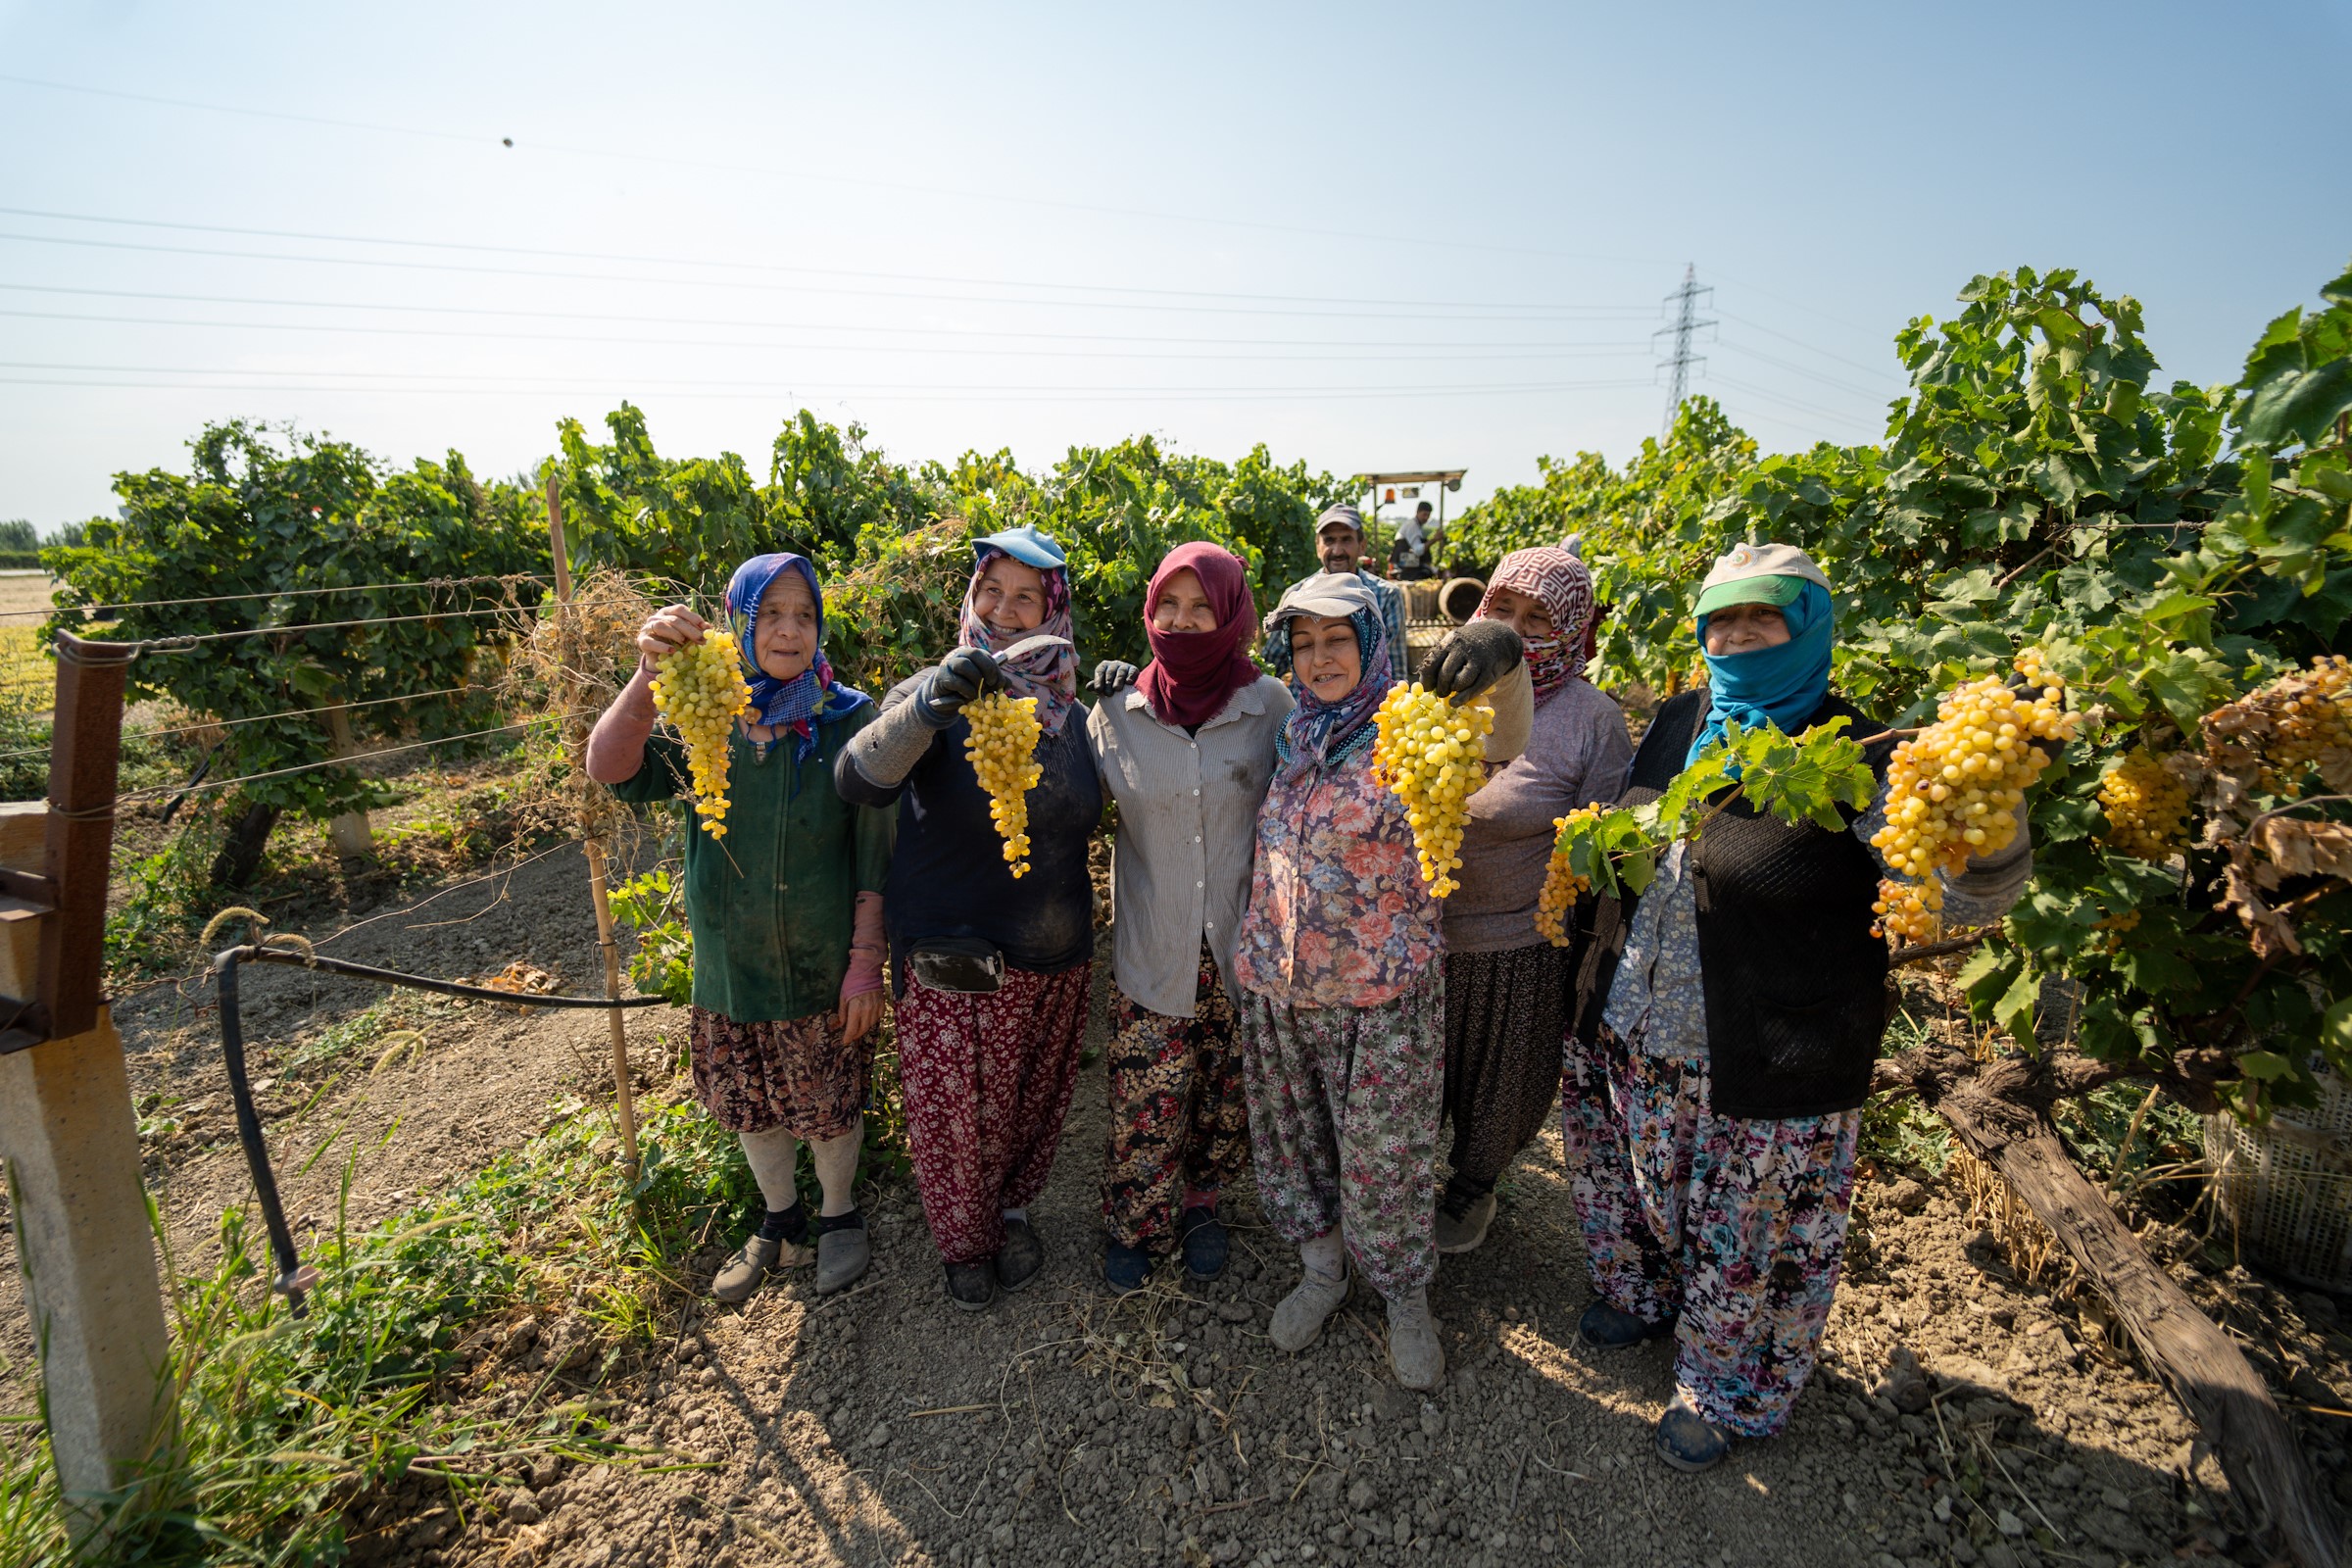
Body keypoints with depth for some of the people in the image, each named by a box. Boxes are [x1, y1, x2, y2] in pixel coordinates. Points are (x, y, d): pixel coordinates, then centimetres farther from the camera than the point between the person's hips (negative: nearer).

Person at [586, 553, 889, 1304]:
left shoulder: (848, 719, -10)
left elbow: (875, 851, -10)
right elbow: (610, 769, -20)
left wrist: (866, 960, -13)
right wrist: (649, 675, -37)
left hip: (823, 962, -3)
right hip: (729, 961, 3)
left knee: (830, 1103, 12)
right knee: (750, 1104, 19)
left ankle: (839, 1216, 41)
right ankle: (781, 1222, 45)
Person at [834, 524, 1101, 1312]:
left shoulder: (1071, 709, 2)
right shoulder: (938, 693, -12)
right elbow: (859, 779, -29)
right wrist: (923, 709, -49)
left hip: (1055, 956, 4)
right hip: (951, 965, -4)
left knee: (1032, 1100, 20)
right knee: (953, 1112, 11)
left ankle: (1012, 1207, 48)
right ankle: (966, 1241, 39)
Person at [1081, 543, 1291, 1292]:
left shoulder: (1270, 705, -7)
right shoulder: (1119, 710, -4)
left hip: (1243, 944, 0)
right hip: (1153, 947, 0)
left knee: (1226, 1095, 16)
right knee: (1147, 1098, 8)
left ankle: (1201, 1204, 43)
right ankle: (1133, 1222, 35)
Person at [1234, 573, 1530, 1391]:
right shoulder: (1289, 735, 4)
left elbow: (1502, 746, -32)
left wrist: (1506, 658, -53)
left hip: (1381, 992, -5)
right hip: (1276, 986, 5)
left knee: (1383, 1159, 11)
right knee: (1292, 1138, 20)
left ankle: (1406, 1300, 37)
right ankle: (1321, 1270, 45)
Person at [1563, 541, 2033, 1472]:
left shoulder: (1856, 760, -17)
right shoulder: (1679, 723, 1)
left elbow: (1963, 892, -27)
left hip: (1761, 1074, -5)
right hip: (1630, 1042, 5)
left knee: (1751, 1241, 16)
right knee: (1639, 1186, 26)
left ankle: (1726, 1391, 41)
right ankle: (1640, 1296, 54)